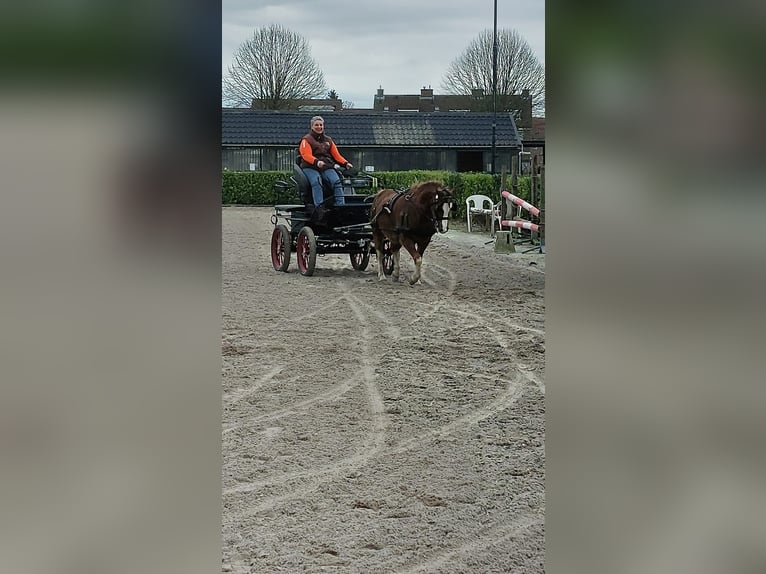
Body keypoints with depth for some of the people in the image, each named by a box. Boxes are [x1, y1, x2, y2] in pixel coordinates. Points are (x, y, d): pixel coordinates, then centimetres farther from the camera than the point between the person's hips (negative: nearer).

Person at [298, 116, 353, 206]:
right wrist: (316, 162, -28)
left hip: (327, 167, 4)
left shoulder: (328, 140, 24)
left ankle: (340, 205, -34)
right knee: (316, 182, -34)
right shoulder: (307, 139, 9)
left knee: (336, 181, -26)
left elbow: (336, 155, 17)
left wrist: (346, 163, -2)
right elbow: (306, 155, -7)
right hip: (310, 167, -3)